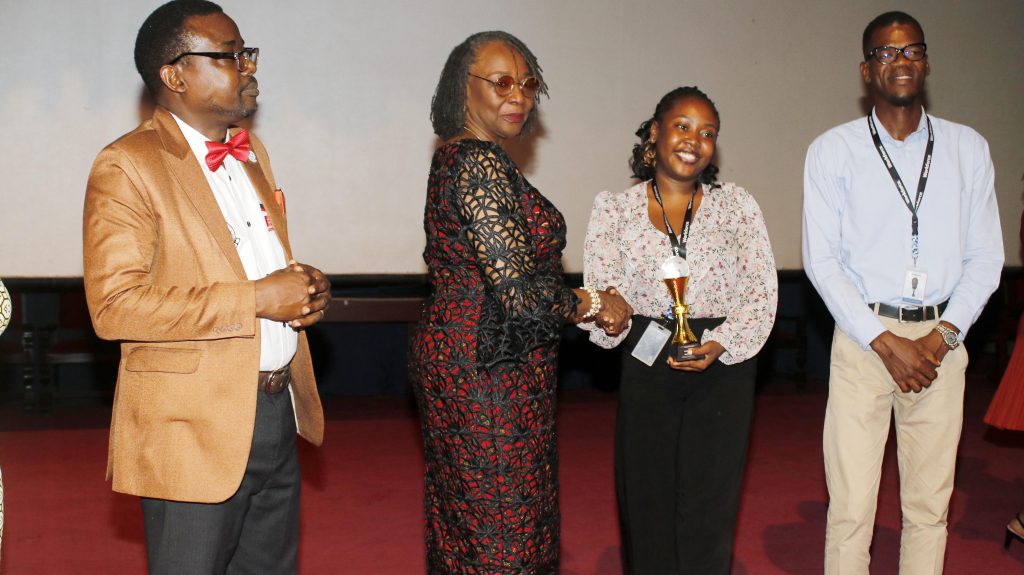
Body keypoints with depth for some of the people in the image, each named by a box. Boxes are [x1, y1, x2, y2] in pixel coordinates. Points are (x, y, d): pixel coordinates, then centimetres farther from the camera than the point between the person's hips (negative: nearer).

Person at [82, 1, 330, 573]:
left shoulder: (251, 152, 13)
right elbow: (114, 305, -21)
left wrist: (305, 290, 0)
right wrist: (256, 300, -23)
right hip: (196, 429, -7)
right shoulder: (128, 166, -13)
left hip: (279, 414, 8)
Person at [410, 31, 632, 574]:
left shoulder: (452, 158, 12)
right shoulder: (482, 166, -20)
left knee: (462, 512, 20)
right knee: (501, 525, 2)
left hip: (451, 353, 10)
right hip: (489, 370, -10)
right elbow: (520, 291, -25)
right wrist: (594, 303, -8)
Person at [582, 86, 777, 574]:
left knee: (708, 503, 1)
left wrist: (719, 344, -17)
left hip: (724, 368, 0)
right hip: (646, 368, 0)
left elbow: (761, 291, -2)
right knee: (646, 501, 5)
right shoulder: (614, 209, 4)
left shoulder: (737, 206, 5)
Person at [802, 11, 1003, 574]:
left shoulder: (968, 148, 10)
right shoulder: (833, 150, 3)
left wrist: (943, 336, -6)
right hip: (863, 335, -2)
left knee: (930, 505, 8)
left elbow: (985, 256, 9)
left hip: (942, 341, 2)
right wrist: (886, 342, -10)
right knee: (851, 506, -2)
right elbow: (821, 259, -2)